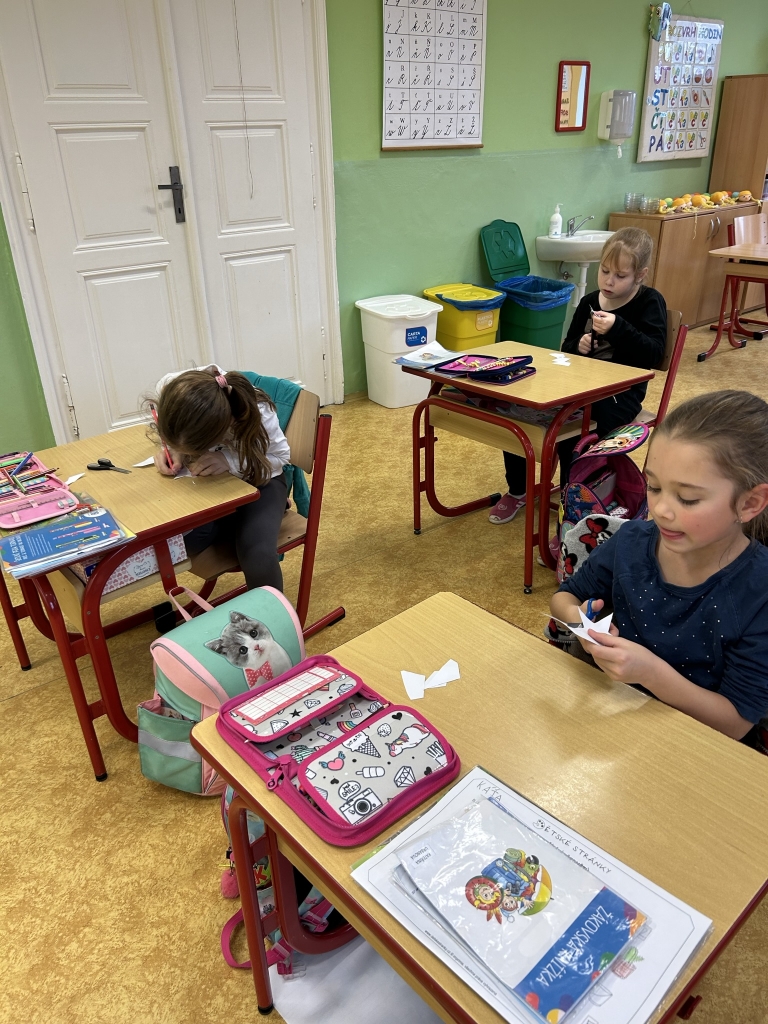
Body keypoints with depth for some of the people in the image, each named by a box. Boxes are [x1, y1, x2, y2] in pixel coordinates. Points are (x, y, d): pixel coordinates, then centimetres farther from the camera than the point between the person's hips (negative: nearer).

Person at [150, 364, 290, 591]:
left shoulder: (257, 416, -37)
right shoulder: (169, 389, -28)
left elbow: (280, 456, -17)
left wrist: (230, 460, -34)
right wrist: (173, 451, -28)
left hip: (256, 480, -3)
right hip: (206, 479, 4)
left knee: (258, 558, -29)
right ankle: (242, 525, -1)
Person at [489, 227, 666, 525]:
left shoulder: (650, 303, -4)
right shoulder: (589, 302, 10)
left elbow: (654, 354, -15)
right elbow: (566, 348, 18)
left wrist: (619, 329, -27)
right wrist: (577, 346, -6)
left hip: (620, 391, -6)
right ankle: (517, 490, 8)